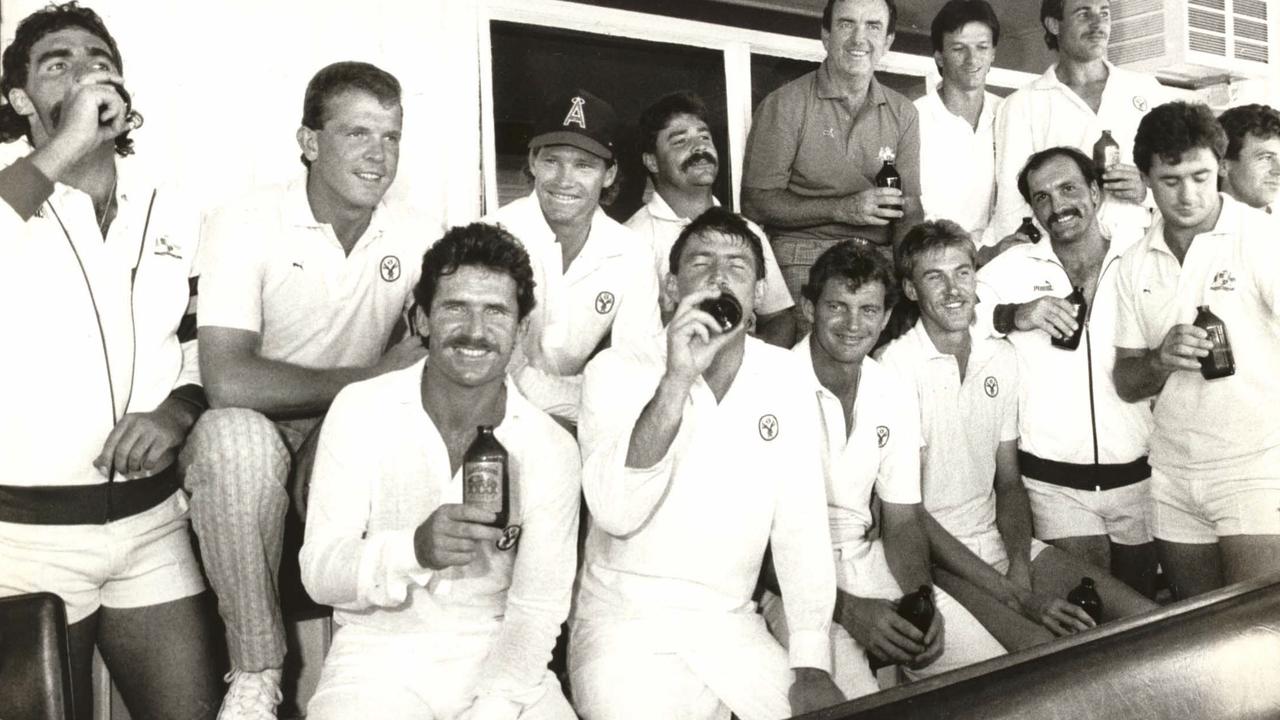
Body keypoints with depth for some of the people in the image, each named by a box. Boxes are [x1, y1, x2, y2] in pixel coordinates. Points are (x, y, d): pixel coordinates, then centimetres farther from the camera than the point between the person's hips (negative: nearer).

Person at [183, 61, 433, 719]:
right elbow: (227, 380, -26)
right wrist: (374, 376, -20)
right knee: (237, 434, -36)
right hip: (251, 439, -3)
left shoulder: (409, 236, -1)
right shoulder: (245, 224, -15)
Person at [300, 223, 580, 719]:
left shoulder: (551, 451, -5)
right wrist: (412, 550, -28)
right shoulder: (359, 412, -6)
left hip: (496, 659, 1)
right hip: (378, 655, -1)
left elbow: (537, 611, -5)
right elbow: (318, 574, -9)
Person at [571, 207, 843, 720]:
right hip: (625, 621, -3)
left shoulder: (784, 377, 0)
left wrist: (812, 663, -9)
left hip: (732, 623, 4)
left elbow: (801, 523, -2)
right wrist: (676, 381, -31)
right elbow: (616, 515, -23)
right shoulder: (618, 370, -10)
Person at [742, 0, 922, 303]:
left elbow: (908, 209, 6)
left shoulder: (903, 113, 12)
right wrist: (843, 209, -16)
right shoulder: (785, 105, -2)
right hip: (802, 265, -4)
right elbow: (755, 203, -8)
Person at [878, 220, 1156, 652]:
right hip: (932, 557, -6)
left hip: (997, 539, 7)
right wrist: (1015, 597, -17)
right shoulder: (898, 366, -14)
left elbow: (1009, 483, 11)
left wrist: (1020, 571, -9)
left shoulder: (1001, 358, 7)